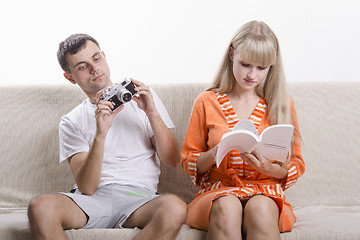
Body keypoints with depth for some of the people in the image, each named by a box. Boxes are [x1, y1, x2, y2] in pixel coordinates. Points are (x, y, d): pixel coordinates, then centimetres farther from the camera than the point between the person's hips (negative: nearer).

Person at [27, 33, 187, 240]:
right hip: (95, 198, 0)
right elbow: (86, 187, -2)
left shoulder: (142, 99, 15)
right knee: (40, 207, -33)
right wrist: (100, 135, -15)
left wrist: (152, 114, -7)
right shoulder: (71, 122, 13)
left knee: (174, 207, -37)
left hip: (139, 197, 0)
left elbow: (172, 160, 7)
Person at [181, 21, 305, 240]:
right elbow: (188, 161, 9)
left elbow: (297, 166, 9)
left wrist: (270, 168, -13)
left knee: (260, 208, -37)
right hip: (219, 190, 0)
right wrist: (214, 154, -13)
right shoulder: (207, 102, 8)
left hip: (265, 191, 0)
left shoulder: (282, 104, 9)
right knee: (227, 206, -37)